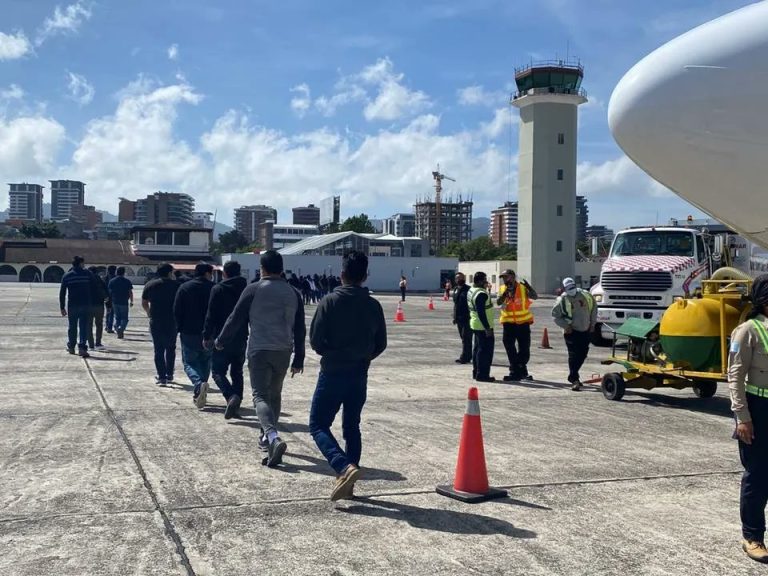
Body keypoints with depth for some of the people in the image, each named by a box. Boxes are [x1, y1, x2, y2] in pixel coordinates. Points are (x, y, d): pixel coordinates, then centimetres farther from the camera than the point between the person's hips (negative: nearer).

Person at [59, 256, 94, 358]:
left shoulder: (67, 276, 3)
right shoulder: (88, 274, -1)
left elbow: (62, 293, 3)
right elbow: (93, 288, 2)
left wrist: (62, 307, 7)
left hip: (71, 305, 2)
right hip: (85, 305, -2)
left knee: (72, 327, 15)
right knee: (83, 327, -3)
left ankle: (71, 346, 25)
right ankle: (82, 347, -14)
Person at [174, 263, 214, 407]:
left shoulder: (184, 288, -1)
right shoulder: (214, 288, -2)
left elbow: (176, 310, -2)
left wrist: (180, 328, 9)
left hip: (189, 334, -1)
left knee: (189, 362, 6)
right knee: (205, 362, 16)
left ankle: (199, 384, -21)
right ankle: (199, 394, 15)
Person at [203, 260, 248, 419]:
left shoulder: (218, 289, -7)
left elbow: (211, 315, -10)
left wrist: (206, 336, -3)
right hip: (241, 339, 4)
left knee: (218, 371, 2)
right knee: (237, 373, 15)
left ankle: (231, 397, -22)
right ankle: (235, 406, 12)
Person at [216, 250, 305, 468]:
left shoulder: (253, 290, -5)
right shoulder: (293, 293, 8)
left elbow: (235, 319, -1)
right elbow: (300, 329, 10)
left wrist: (221, 341, 15)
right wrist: (299, 359, 17)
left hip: (259, 350, -4)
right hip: (283, 352, 4)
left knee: (261, 396, -6)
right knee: (275, 395, 20)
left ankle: (273, 437, -28)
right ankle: (267, 437, 30)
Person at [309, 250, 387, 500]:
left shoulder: (330, 301, -12)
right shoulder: (373, 305, 0)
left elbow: (315, 340, -11)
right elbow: (380, 344, 6)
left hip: (332, 374, -4)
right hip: (359, 375, 5)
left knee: (318, 425, 4)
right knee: (352, 427, 16)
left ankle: (345, 467, -17)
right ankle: (348, 481, 16)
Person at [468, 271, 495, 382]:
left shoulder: (471, 291, 11)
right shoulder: (481, 294, -21)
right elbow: (481, 312, -25)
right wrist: (487, 328, -23)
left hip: (475, 324, 10)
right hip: (483, 326, -10)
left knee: (477, 348, 17)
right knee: (485, 350, -5)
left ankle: (476, 373, 24)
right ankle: (482, 375, -3)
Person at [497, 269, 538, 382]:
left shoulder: (522, 288, -3)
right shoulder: (502, 289, 2)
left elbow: (535, 297, -13)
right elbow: (498, 302, -11)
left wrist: (529, 288, -29)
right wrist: (505, 293, -25)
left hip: (523, 323, -1)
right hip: (508, 323, 2)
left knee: (524, 349, 5)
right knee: (510, 349, 4)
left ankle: (521, 371, 22)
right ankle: (515, 372, 13)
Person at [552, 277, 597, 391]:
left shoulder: (585, 295, -2)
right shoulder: (562, 300, -9)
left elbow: (593, 308, 11)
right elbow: (555, 315, -3)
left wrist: (592, 324, 7)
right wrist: (565, 326, -13)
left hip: (586, 330, 4)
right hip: (571, 331, -4)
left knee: (582, 354, 10)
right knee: (573, 355, -11)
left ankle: (573, 376, 29)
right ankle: (574, 380, -9)